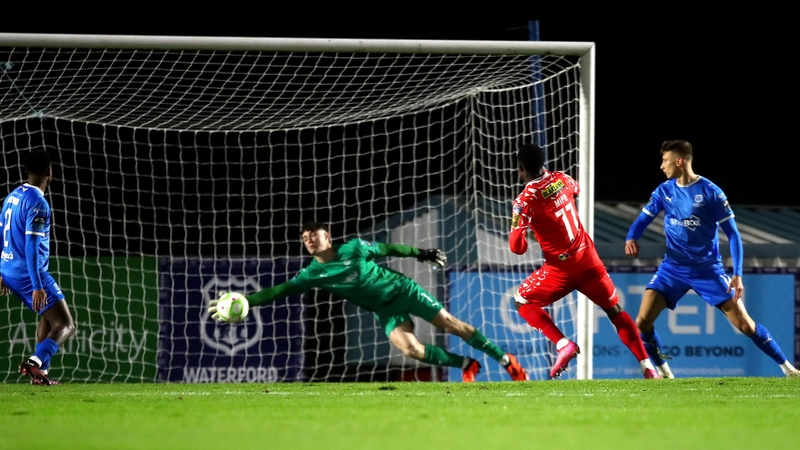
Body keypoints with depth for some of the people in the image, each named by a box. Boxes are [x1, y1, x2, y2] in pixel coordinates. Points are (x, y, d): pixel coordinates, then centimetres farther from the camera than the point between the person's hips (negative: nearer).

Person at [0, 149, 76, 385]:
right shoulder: (37, 202, -16)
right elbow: (31, 246, -22)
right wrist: (37, 286, -23)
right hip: (29, 274, -9)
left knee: (49, 317, 27)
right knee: (65, 326, -5)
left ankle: (40, 372, 22)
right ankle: (35, 362, -26)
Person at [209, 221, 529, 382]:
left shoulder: (353, 249, -12)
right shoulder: (312, 274, -8)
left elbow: (387, 249, 2)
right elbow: (279, 291, -13)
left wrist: (421, 254, 7)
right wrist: (242, 301, -22)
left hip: (403, 290, -1)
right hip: (386, 312, 2)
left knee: (450, 323, -3)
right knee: (408, 347, -22)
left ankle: (505, 360, 9)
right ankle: (465, 364, -2)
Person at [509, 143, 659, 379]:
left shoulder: (525, 201, -14)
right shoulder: (561, 179, 1)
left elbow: (517, 247, -14)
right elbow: (576, 189, 29)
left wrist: (521, 234, 8)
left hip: (561, 267, -5)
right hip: (588, 259, 5)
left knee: (522, 301, 14)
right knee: (615, 310, 16)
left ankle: (563, 344, -5)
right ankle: (647, 367, 9)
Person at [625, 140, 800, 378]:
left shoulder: (711, 192, -12)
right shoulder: (664, 191, 0)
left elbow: (732, 234, -9)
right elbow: (643, 219, 6)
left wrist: (737, 275, -15)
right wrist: (631, 238, -18)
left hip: (707, 269, -3)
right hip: (673, 267, 3)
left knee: (744, 324, -7)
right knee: (642, 321, -12)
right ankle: (663, 372, 8)